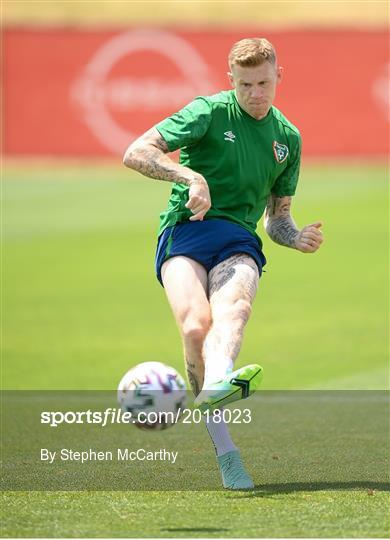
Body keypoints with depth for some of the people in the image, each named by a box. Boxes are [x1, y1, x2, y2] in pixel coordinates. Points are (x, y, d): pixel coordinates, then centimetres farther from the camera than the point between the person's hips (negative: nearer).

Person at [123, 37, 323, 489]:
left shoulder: (288, 139, 20)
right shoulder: (209, 112, 3)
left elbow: (276, 217, 29)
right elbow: (135, 154, -5)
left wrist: (297, 238, 6)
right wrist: (190, 175, -19)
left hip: (239, 241, 3)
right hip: (185, 232, -3)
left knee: (234, 308, -35)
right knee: (196, 325, -31)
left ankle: (218, 380, -66)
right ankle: (223, 450, -29)